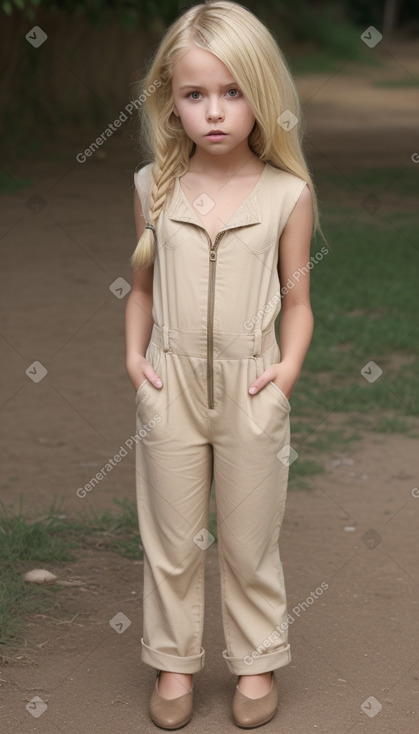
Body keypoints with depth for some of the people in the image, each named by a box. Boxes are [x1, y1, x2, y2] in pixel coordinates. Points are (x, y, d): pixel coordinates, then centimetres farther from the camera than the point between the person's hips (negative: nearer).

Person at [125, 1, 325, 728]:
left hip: (251, 387, -1)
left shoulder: (287, 193, -6)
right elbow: (142, 285, 8)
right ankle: (174, 662, 29)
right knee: (171, 538, 12)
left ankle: (256, 662, 30)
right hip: (170, 385, 2)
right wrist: (133, 354, -3)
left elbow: (296, 299, 1)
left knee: (250, 541, 12)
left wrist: (290, 365, -12)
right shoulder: (154, 187, -1)